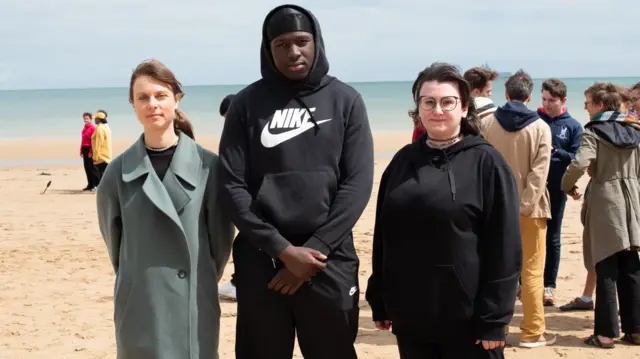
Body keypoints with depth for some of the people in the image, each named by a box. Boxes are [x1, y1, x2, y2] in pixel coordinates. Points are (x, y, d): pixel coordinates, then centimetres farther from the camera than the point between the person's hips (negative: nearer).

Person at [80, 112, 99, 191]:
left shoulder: (92, 128, -9)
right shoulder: (84, 128, 15)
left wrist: (91, 151, -18)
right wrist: (81, 151, 15)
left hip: (90, 149, -8)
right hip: (85, 149, 8)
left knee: (92, 167, -7)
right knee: (87, 167, 10)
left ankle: (96, 185, -3)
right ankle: (90, 185, 16)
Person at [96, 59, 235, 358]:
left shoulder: (207, 165, -4)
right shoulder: (119, 171, 0)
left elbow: (220, 236, 4)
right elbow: (113, 236, 13)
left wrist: (202, 282, 10)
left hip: (195, 304, 0)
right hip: (139, 306, 1)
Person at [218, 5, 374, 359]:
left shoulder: (345, 100, 3)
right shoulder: (247, 103, 2)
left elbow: (357, 183, -3)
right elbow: (233, 186, -4)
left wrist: (315, 248, -11)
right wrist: (282, 248, -12)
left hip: (329, 259, 0)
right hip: (260, 259, 0)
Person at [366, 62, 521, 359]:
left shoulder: (486, 162, -6)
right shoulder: (403, 161, 8)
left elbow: (504, 246, -9)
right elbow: (383, 236, 12)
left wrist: (493, 319, -12)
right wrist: (379, 302, 9)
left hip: (467, 320, -4)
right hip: (410, 318, 4)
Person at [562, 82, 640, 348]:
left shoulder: (593, 131, -9)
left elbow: (579, 164, -21)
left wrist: (567, 186, -5)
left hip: (605, 200, -5)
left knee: (606, 270, -1)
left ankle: (606, 332, 0)